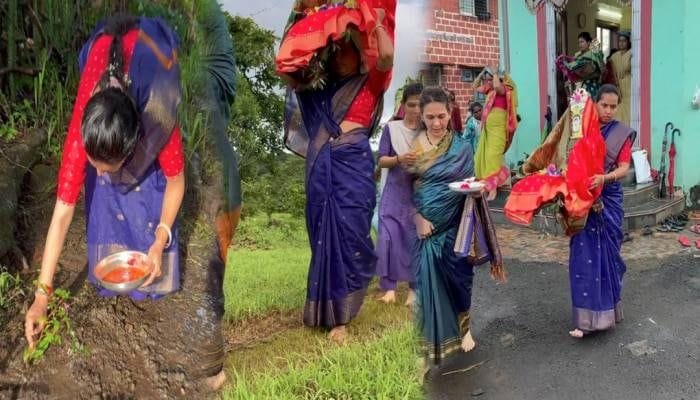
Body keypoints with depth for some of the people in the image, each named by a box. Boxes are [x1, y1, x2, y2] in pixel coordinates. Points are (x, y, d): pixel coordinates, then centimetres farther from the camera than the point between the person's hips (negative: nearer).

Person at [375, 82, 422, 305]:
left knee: (416, 239, 4)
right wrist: (399, 159, -21)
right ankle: (389, 286, 8)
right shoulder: (391, 128, 1)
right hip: (395, 192, 0)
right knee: (389, 237, -3)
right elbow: (381, 161, -2)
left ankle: (414, 287, 15)